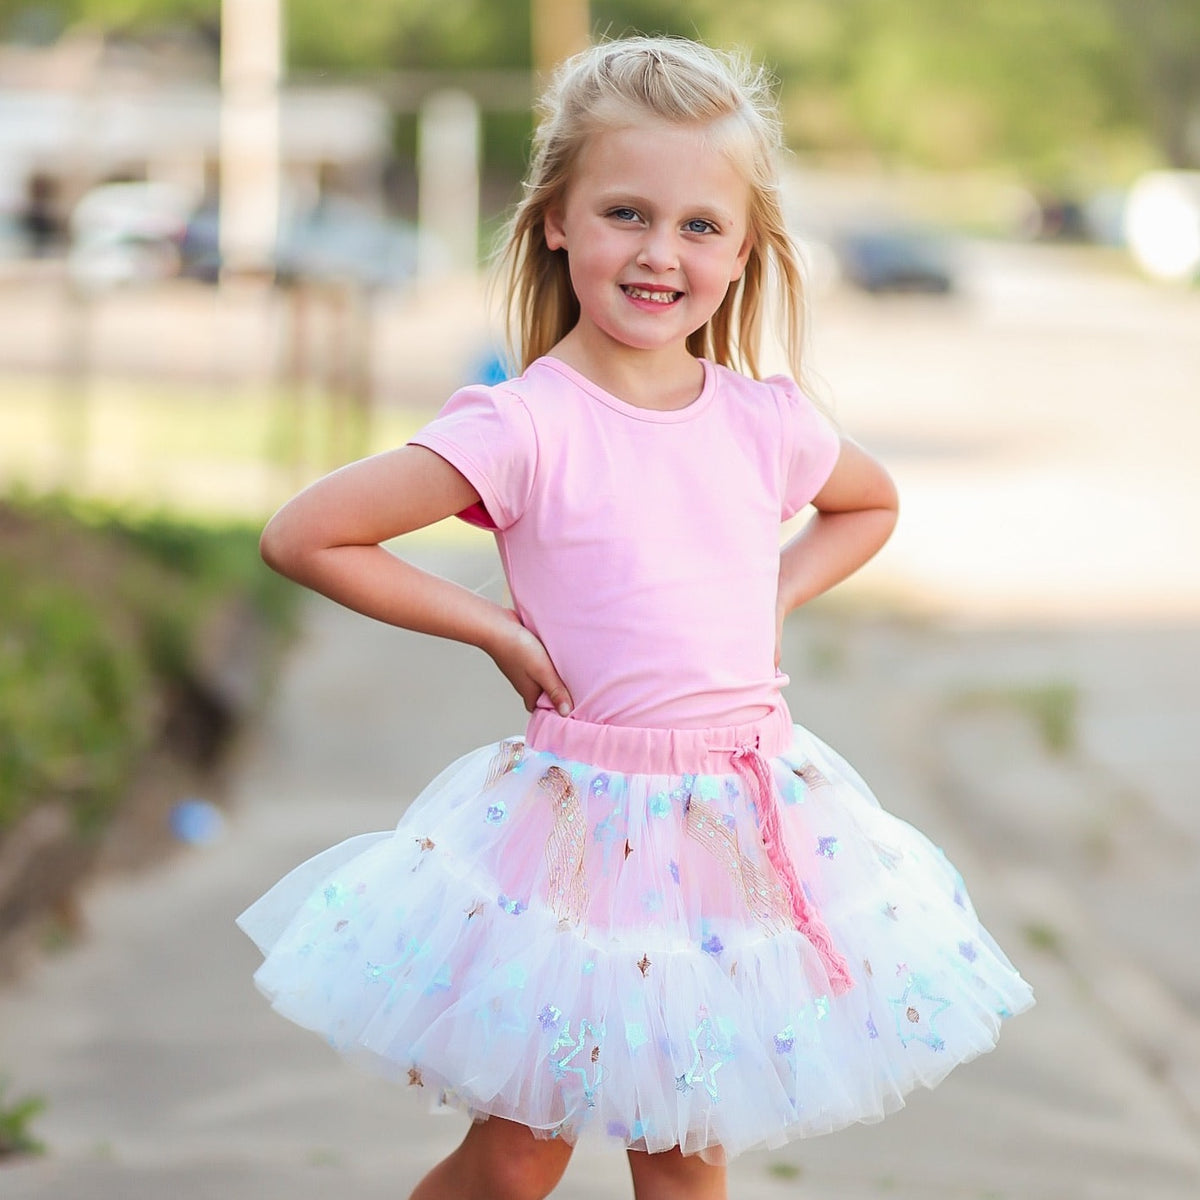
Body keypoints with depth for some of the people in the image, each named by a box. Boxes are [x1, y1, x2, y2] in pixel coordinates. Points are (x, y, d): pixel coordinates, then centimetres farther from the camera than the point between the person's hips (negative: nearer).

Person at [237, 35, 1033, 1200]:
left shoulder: (764, 421, 2)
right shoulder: (526, 426, -14)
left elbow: (870, 504, 25)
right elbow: (302, 535, -16)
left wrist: (772, 601, 8)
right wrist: (491, 625, -9)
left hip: (748, 826, 4)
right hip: (579, 827, -4)